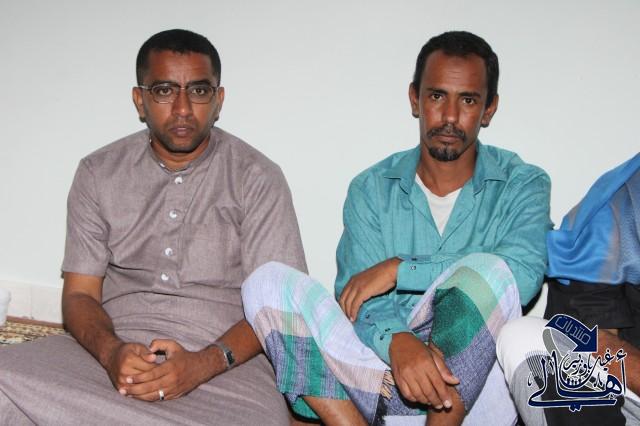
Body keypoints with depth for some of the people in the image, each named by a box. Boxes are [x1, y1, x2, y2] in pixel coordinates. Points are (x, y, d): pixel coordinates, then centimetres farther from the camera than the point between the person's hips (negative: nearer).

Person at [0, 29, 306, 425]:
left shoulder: (258, 178, 2)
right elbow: (79, 294, 7)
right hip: (114, 348, 1)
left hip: (224, 359, 0)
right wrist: (110, 352, -16)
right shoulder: (98, 173, 10)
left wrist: (204, 363, -21)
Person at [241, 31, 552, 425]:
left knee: (488, 272, -32)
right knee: (269, 282, -16)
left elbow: (524, 273, -18)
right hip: (382, 366, 2)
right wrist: (396, 342, -26)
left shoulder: (522, 184, 3)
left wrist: (398, 269, -16)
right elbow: (358, 302, -2)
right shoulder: (373, 188, 8)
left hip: (477, 390, -2)